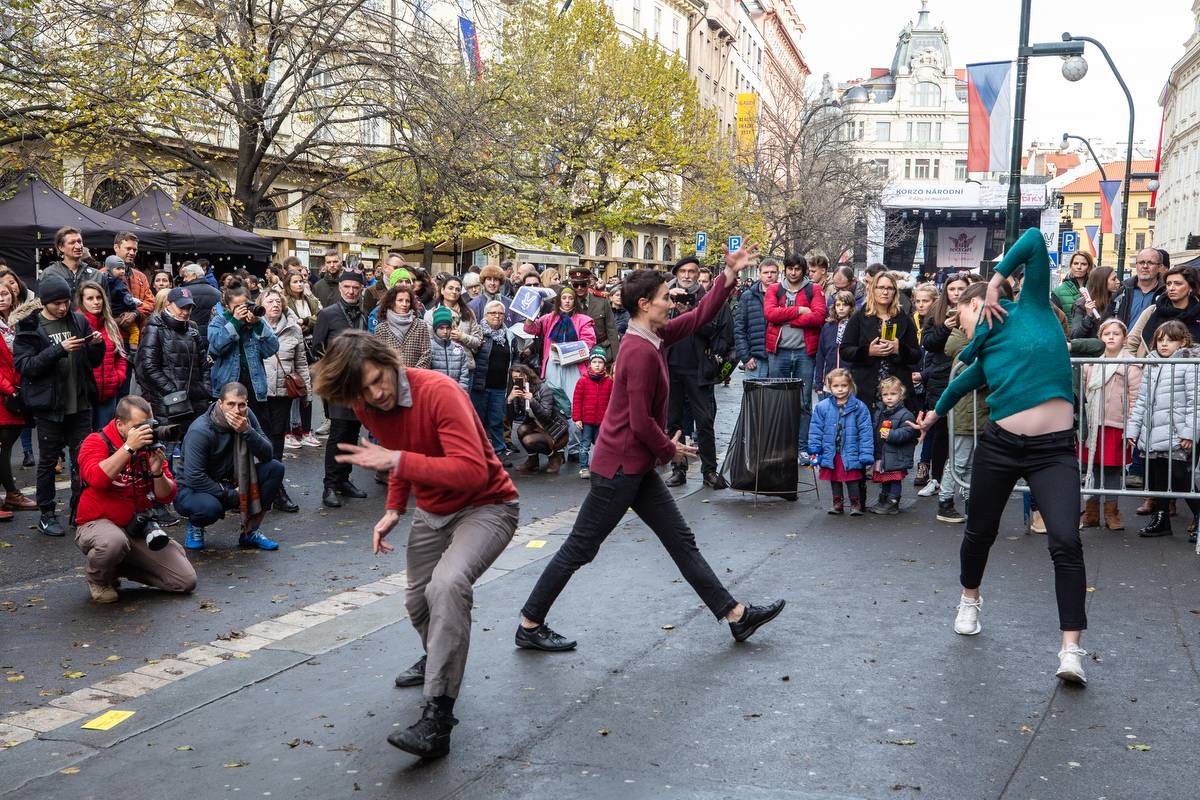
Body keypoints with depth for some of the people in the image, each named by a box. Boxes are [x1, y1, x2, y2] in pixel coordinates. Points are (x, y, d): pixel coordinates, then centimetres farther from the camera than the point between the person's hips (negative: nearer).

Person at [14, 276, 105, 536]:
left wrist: (97, 345, -8)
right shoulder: (29, 328, -3)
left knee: (83, 458, 7)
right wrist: (59, 350, -22)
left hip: (80, 404, 3)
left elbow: (94, 361, 14)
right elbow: (24, 365, -13)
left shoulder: (78, 320, 7)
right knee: (48, 461, 7)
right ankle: (47, 515, 18)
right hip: (49, 406, -3)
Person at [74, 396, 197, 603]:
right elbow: (97, 479, -30)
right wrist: (129, 447, -31)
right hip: (98, 524, -5)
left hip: (139, 530, 5)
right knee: (115, 541, -42)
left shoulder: (150, 447, 4)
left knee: (186, 581, -6)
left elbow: (167, 496, 1)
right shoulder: (96, 442, -8)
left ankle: (119, 568, 15)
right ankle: (97, 577, -4)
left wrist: (157, 472, -19)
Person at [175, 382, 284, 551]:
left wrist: (247, 431, -31)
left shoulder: (246, 416, -7)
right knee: (210, 507, -40)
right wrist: (232, 496, -21)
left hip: (228, 483, 6)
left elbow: (267, 455, -13)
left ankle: (250, 532, -2)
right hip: (191, 490, -6)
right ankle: (195, 525, 1)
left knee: (275, 469, -14)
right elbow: (195, 478, -27)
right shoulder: (200, 431, -25)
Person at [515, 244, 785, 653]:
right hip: (620, 466, -10)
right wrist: (671, 450, -6)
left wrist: (730, 274, 8)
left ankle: (736, 615, 18)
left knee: (682, 542, 12)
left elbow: (701, 315, 16)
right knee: (579, 549, 0)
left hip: (639, 466, 10)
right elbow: (641, 424, -23)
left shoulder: (653, 337, 7)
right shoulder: (641, 352, -22)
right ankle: (529, 626, 12)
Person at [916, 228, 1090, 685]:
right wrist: (935, 414, 47)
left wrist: (996, 281, 3)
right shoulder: (984, 355, 13)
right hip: (999, 445, 5)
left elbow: (1034, 240, -6)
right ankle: (970, 601, 44)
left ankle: (1071, 648, -13)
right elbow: (960, 385, 33)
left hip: (1054, 450, -5)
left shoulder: (1032, 309, 2)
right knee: (980, 532, 16)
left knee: (1066, 541, -17)